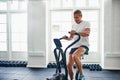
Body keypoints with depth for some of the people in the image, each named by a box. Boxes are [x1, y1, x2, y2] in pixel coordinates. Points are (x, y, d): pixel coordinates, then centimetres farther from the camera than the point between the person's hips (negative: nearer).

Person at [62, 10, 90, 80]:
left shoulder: (86, 23, 2)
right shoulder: (73, 25, 20)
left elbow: (87, 33, -17)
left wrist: (76, 32, -30)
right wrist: (67, 38, -1)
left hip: (83, 45, -6)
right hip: (74, 46, 6)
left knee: (74, 56, -36)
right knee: (69, 65, -2)